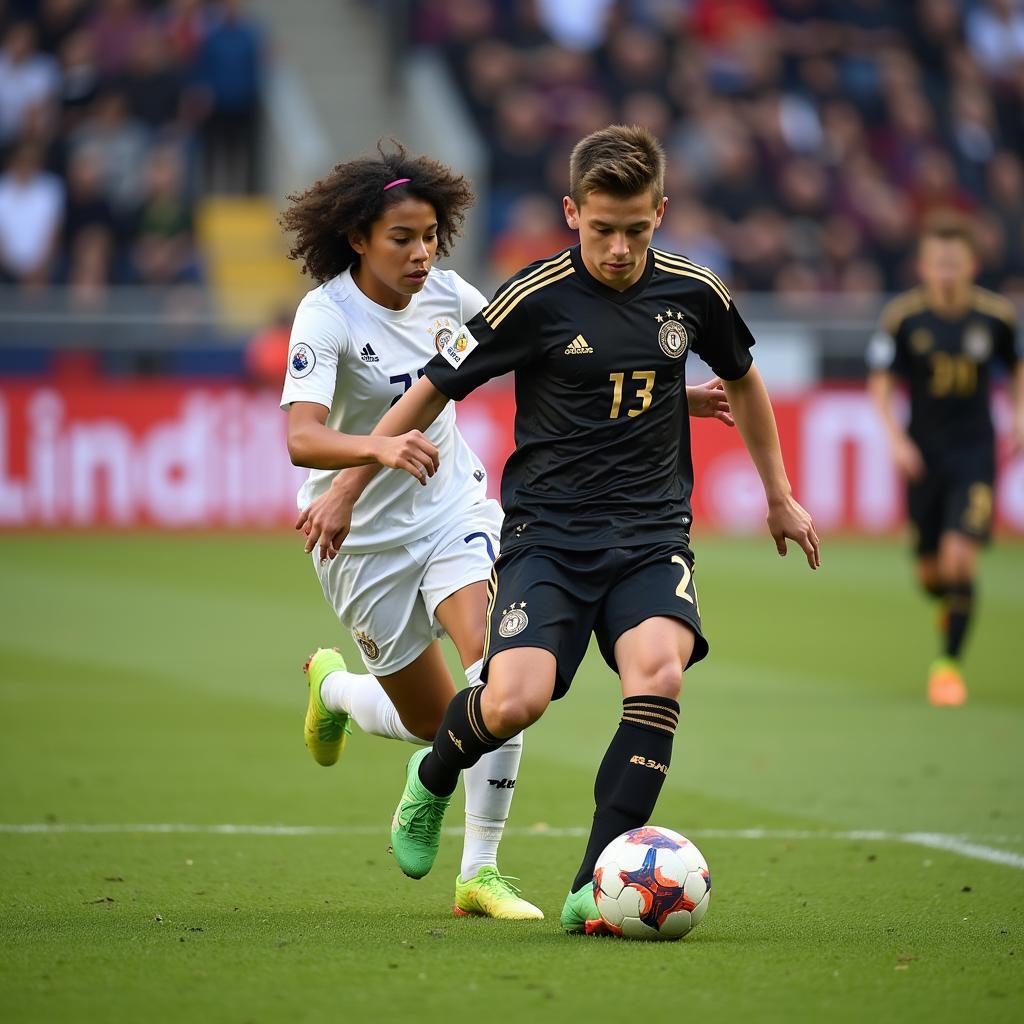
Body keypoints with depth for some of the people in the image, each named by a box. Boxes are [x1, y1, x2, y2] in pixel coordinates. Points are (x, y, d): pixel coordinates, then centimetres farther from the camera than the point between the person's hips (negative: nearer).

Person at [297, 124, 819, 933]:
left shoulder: (693, 293, 2)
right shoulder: (537, 299, -9)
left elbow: (743, 382, 23)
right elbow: (432, 390, 1)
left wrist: (781, 497, 30)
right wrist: (348, 489, 7)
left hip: (652, 532, 2)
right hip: (547, 530, -2)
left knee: (659, 676, -27)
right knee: (517, 700, -23)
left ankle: (594, 888, -24)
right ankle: (434, 776, 15)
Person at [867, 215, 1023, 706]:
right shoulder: (902, 316, -9)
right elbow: (879, 382, -3)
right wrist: (895, 437, -15)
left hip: (975, 450, -1)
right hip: (923, 453, 1)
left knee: (960, 555, -17)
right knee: (930, 572, 6)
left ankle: (949, 661, -3)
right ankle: (951, 607, 43)